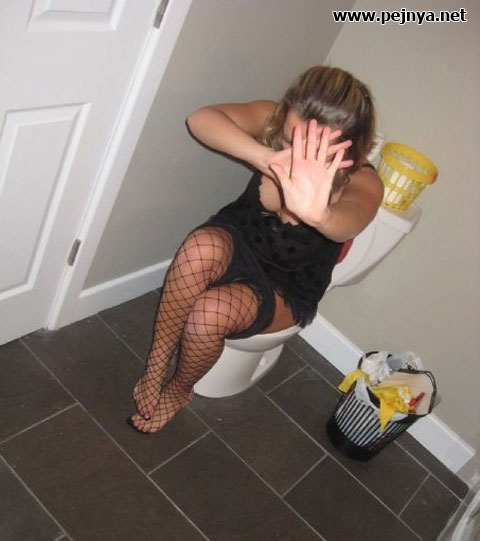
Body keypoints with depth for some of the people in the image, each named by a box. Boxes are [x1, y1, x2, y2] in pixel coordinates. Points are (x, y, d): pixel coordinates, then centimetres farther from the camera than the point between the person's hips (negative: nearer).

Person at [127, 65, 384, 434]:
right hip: (237, 240, 2)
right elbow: (202, 119, -32)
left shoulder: (362, 183, -24)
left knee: (208, 313, -30)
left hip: (286, 291, -2)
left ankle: (179, 390, 4)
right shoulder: (273, 119, -17)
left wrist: (317, 213, -72)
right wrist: (267, 157, -49)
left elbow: (350, 221, -47)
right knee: (202, 247, -34)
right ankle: (156, 364, -15)